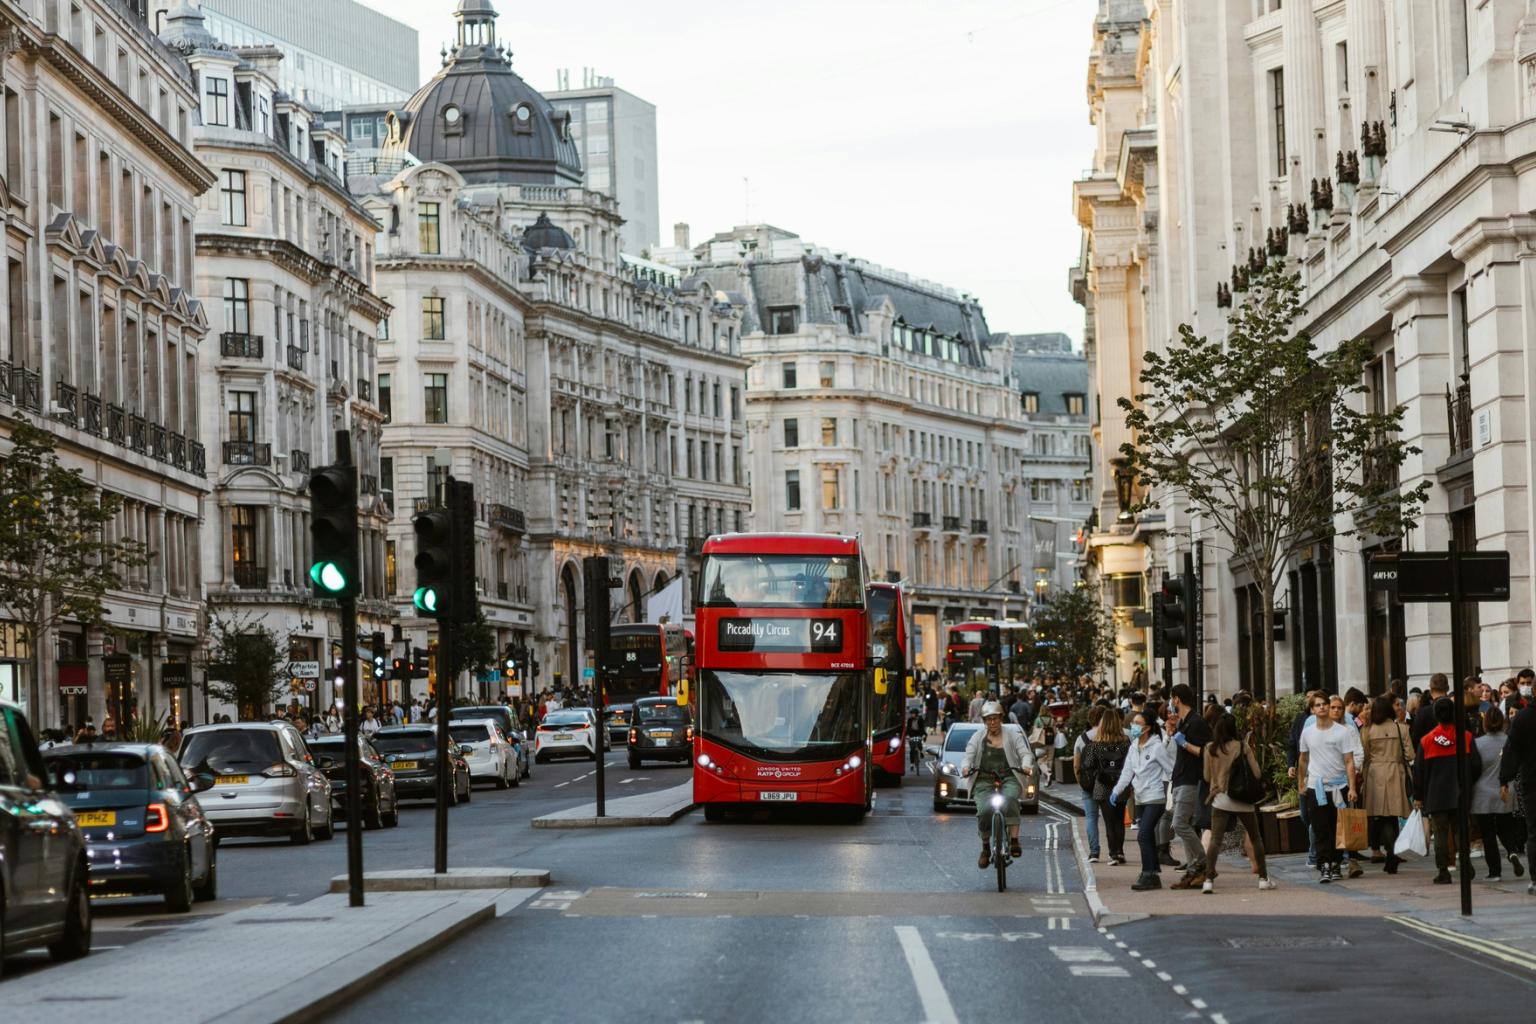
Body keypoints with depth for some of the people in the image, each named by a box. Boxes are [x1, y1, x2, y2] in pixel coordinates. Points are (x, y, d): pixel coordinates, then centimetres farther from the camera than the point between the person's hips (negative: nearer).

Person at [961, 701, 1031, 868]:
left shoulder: (1012, 736, 12)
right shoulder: (978, 737, 14)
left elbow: (1024, 753, 4)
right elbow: (969, 756, 6)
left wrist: (1025, 765, -19)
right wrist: (965, 767, -17)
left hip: (1008, 779, -1)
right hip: (984, 781, 1)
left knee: (1010, 799, -35)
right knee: (984, 811, -23)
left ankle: (1014, 841, -37)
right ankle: (985, 848, -2)